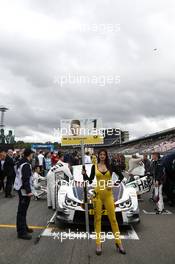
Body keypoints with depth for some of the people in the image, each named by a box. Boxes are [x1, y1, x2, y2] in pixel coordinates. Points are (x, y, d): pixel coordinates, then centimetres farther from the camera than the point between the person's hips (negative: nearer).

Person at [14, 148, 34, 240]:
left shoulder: (21, 162, 11)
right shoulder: (26, 165, -20)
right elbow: (25, 179, -25)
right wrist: (28, 191, -25)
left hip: (20, 188, 10)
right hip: (24, 190, -10)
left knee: (23, 210, 18)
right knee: (22, 211, -3)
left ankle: (23, 227, 31)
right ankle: (21, 232, 4)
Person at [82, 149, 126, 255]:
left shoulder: (111, 166, 1)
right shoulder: (94, 167, 3)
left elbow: (121, 176, 6)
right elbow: (90, 180, 7)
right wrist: (84, 174, -10)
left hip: (108, 194, 0)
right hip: (98, 193, 1)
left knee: (113, 218, 6)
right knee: (97, 218, 6)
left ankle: (118, 242, 21)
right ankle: (98, 244, 18)